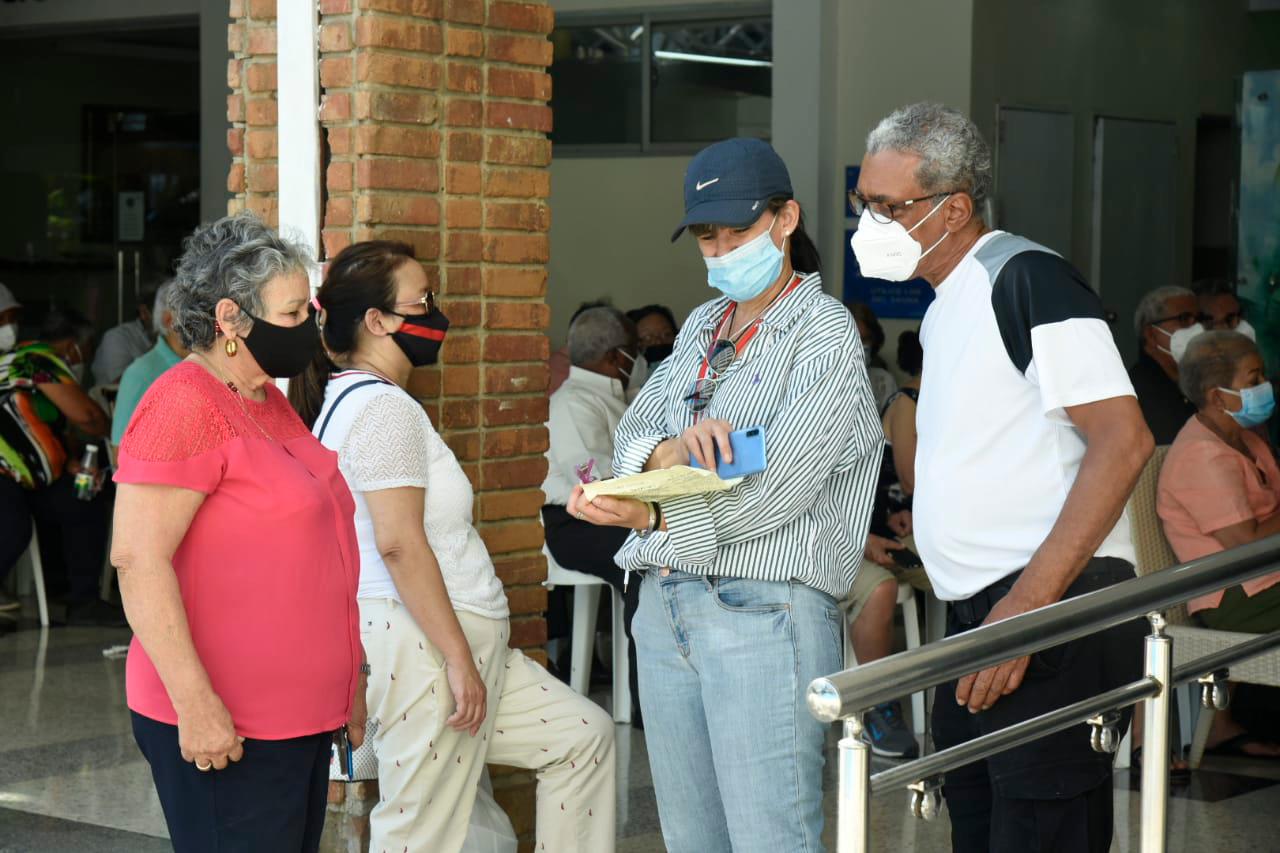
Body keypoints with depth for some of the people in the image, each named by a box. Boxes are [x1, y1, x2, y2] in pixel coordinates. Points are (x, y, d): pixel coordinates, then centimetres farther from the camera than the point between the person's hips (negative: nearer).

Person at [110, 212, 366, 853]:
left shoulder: (270, 402, 15)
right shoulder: (184, 405, -15)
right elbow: (138, 560, -22)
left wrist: (349, 682, 26)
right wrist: (195, 703, -25)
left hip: (303, 716, 9)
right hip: (223, 728, -9)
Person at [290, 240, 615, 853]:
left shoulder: (347, 399, 17)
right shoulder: (384, 406, -15)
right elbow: (399, 543, -23)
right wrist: (459, 657, -21)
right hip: (423, 644, -11)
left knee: (584, 736, 16)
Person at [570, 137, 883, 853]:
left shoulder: (825, 333, -4)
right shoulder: (703, 325, 20)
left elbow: (777, 489, -15)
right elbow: (631, 437, 11)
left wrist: (650, 515, -17)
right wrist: (670, 452, -12)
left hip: (762, 608, -7)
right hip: (665, 603, 7)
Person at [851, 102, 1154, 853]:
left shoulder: (1026, 278, -11)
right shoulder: (947, 305, 17)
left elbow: (1124, 440, -18)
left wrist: (1027, 608, -22)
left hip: (1054, 614, -9)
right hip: (979, 620, 9)